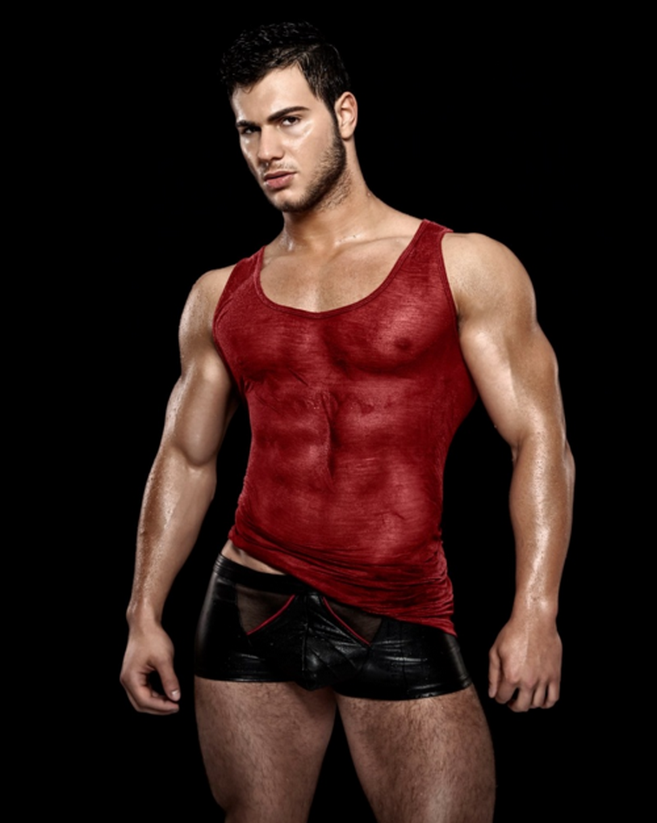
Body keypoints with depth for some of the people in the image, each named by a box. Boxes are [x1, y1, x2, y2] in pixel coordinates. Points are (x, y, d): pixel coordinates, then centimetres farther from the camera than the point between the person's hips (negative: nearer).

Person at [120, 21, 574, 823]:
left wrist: (534, 611, -13)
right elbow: (185, 459, 16)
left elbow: (539, 441, -3)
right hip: (251, 609, 3)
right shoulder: (221, 297, 12)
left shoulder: (464, 268, 1)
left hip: (403, 628, -3)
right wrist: (145, 613, 9)